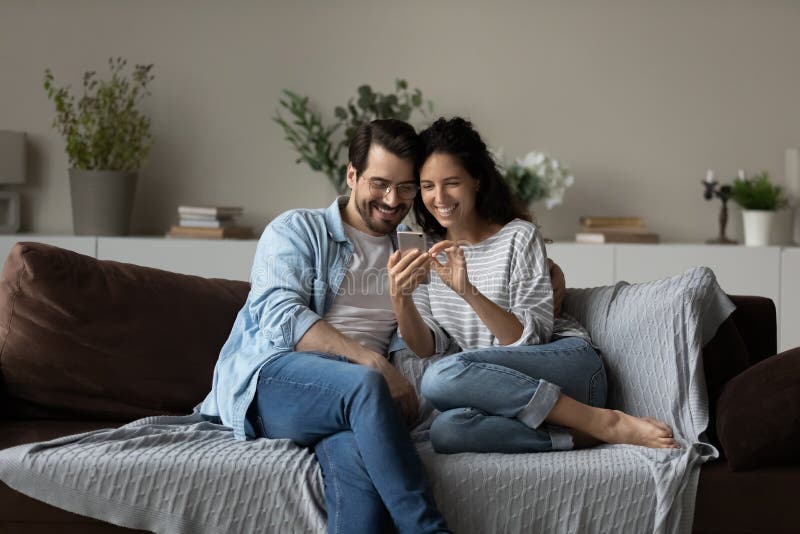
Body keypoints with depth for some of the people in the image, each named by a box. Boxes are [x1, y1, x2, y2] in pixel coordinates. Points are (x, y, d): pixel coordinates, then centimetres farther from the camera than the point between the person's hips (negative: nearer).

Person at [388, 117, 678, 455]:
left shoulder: (518, 237, -2)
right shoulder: (427, 255, 12)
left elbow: (531, 337, -10)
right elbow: (424, 347, 3)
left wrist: (467, 290, -22)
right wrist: (400, 297, -16)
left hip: (567, 365, -3)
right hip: (502, 384, 3)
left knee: (442, 378, -34)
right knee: (446, 430, -35)